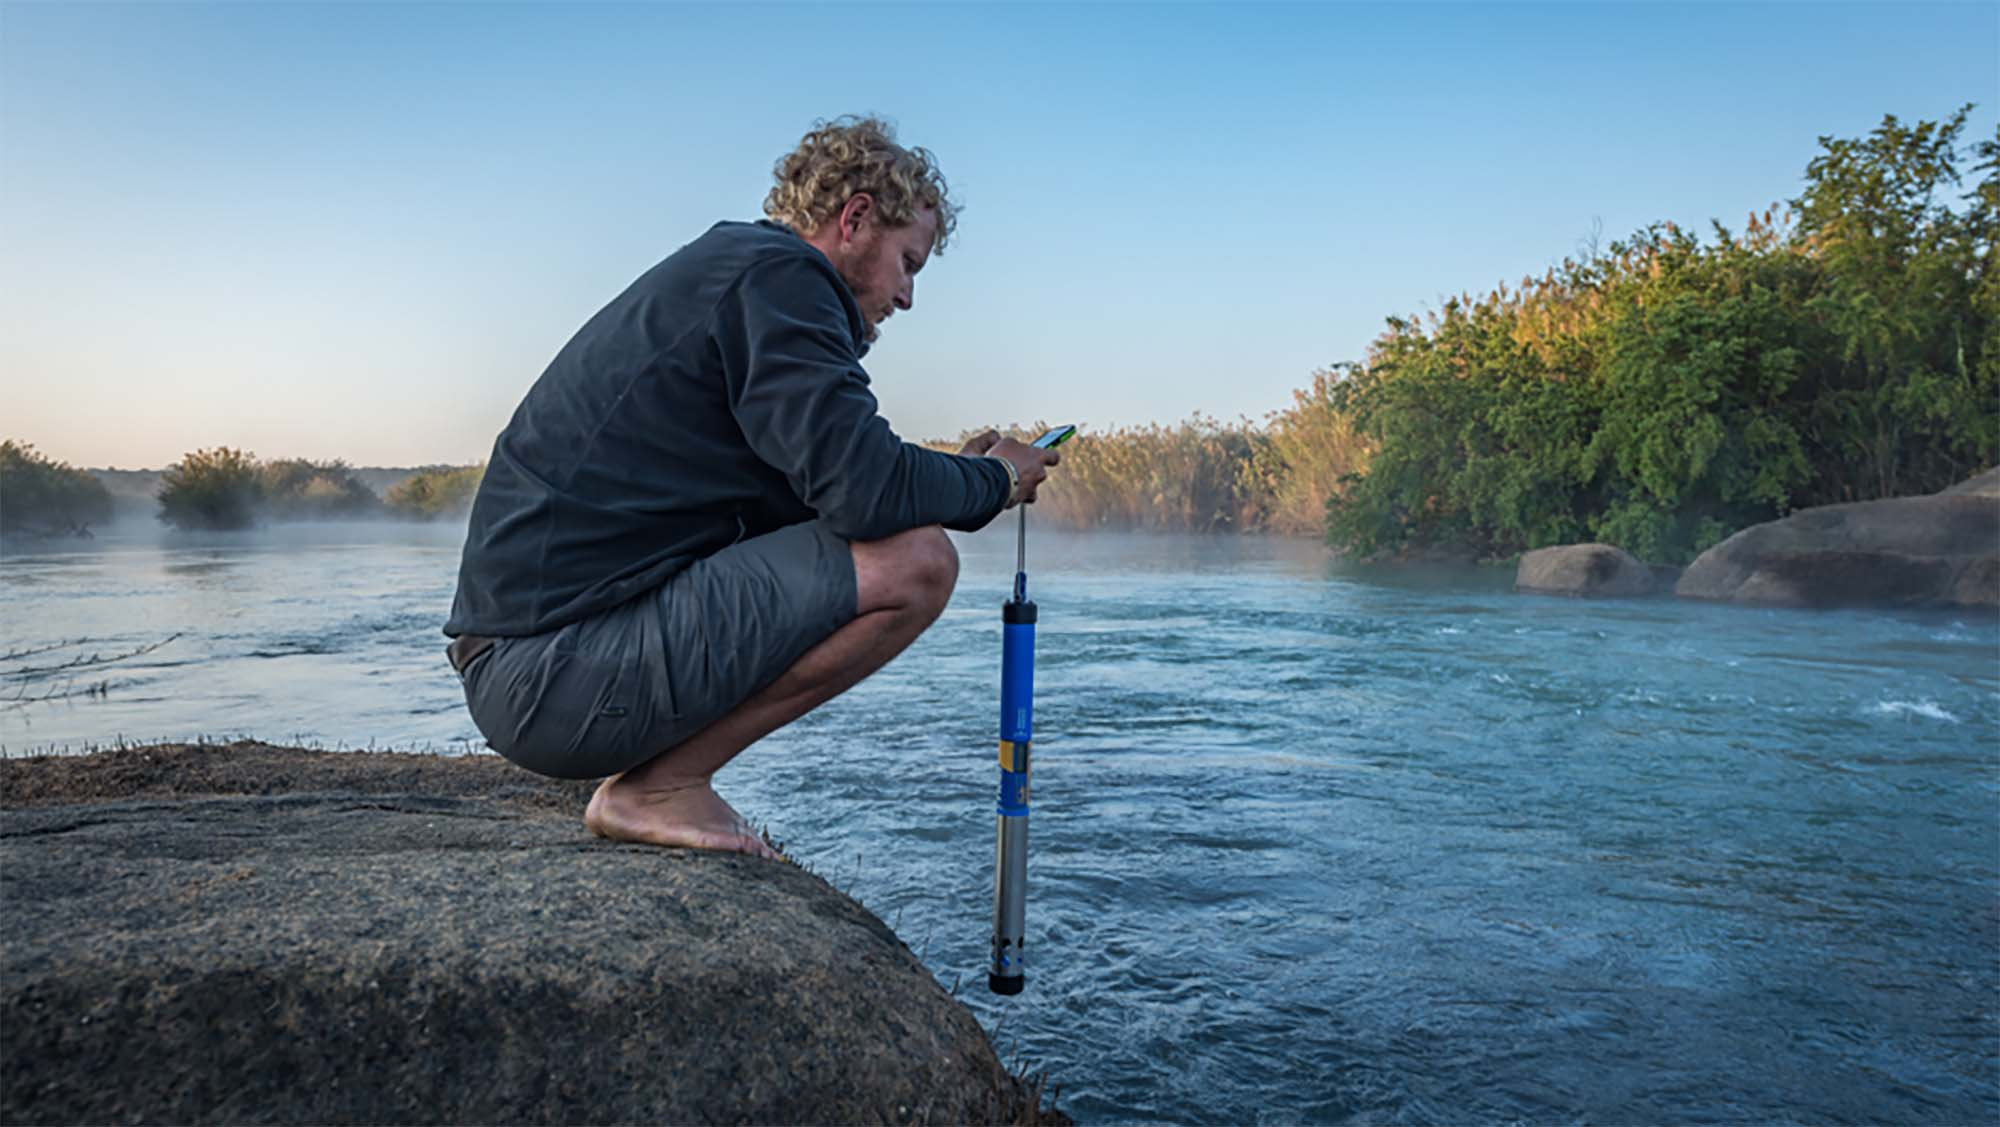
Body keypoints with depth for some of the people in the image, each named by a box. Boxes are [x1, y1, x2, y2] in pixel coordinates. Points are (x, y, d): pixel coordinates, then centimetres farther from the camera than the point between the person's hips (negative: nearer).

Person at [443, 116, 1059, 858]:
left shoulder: (721, 265, 23)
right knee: (914, 561, -15)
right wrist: (993, 481, 0)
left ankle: (641, 776, 11)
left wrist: (960, 475, 19)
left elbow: (825, 484, 25)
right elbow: (866, 492, -20)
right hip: (564, 672, -10)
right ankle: (660, 786, -7)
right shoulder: (777, 275, -8)